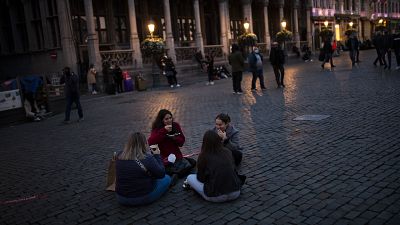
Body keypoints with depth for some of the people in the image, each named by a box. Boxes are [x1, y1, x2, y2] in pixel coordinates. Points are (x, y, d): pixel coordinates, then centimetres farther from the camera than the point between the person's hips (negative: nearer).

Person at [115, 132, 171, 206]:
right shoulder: (147, 158, -24)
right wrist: (157, 156, 1)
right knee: (167, 178, 12)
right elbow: (161, 174, -11)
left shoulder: (119, 156, -9)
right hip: (143, 198, -5)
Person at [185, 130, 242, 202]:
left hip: (216, 197, -3)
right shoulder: (227, 152, 0)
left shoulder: (204, 156, -10)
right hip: (236, 193, 3)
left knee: (190, 177, 14)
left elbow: (200, 178, 1)